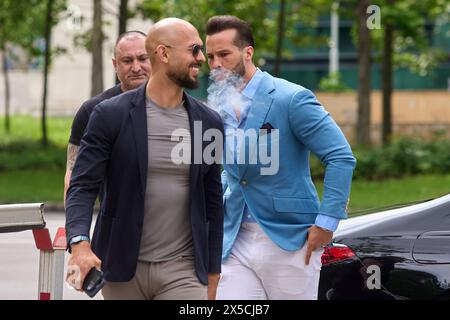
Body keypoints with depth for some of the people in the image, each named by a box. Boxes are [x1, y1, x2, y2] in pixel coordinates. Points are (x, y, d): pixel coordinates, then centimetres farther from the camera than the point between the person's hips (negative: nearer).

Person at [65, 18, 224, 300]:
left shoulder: (208, 123, 5)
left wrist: (212, 276, 12)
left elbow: (213, 204, 11)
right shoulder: (111, 115, -3)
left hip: (183, 270, 1)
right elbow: (83, 186, -6)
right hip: (123, 268, -1)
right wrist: (80, 244, -23)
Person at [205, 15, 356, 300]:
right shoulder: (218, 108, 9)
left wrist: (327, 222, -17)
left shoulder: (292, 99, -11)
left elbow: (342, 157, -13)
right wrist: (220, 208, 12)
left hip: (289, 241, -5)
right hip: (237, 242, 5)